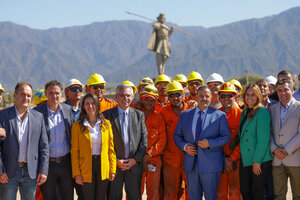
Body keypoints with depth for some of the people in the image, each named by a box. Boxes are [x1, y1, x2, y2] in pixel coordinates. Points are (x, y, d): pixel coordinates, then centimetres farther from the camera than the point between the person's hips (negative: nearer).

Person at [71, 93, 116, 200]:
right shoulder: (77, 126, -1)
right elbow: (74, 151, -2)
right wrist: (76, 173, -7)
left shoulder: (106, 124, 5)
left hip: (103, 167, 2)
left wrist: (112, 169, 1)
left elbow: (111, 148, 6)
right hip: (86, 168, -2)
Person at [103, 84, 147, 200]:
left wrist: (135, 159, -5)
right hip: (114, 164, -2)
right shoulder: (107, 115, 0)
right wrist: (115, 161, -9)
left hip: (134, 164, 2)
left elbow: (144, 139, 5)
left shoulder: (139, 115, 8)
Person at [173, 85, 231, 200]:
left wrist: (210, 143, -15)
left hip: (210, 164, -3)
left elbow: (226, 137, -1)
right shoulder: (185, 115, 11)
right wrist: (184, 146, -6)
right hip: (191, 164, 3)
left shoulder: (219, 115, 3)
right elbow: (177, 135, 13)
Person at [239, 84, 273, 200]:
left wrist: (257, 161, -17)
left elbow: (263, 139, -16)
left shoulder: (262, 112, -12)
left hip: (260, 160, -7)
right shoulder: (245, 112, 13)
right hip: (245, 160, 7)